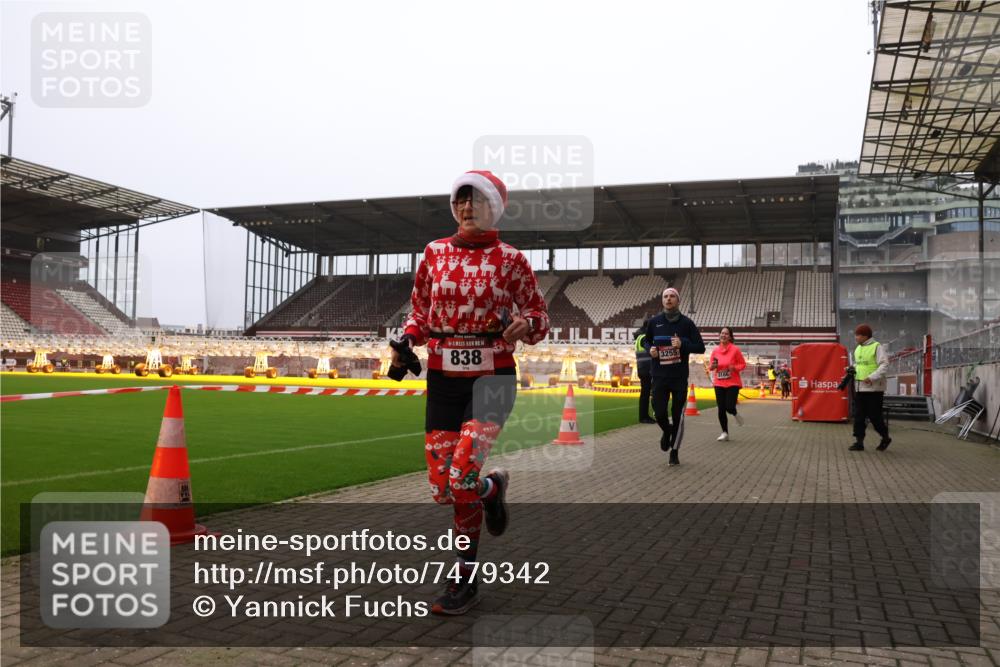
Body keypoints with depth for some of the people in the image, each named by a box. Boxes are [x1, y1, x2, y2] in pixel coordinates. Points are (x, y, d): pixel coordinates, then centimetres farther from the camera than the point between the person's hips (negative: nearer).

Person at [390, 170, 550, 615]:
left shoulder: (509, 259, -1)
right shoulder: (435, 252, 8)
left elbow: (539, 317, 5)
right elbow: (420, 310, 17)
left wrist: (525, 325, -18)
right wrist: (407, 340, -3)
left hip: (491, 376, -4)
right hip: (443, 378, 4)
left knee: (461, 478, -17)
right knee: (442, 490, 1)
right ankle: (491, 487, 34)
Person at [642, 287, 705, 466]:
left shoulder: (686, 323, -2)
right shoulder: (654, 322, 3)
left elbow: (700, 347, -1)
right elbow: (645, 340, 19)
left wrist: (683, 344, -18)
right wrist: (650, 349, -4)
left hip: (680, 377, -1)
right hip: (659, 376, 1)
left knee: (678, 415, 3)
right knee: (659, 412, -6)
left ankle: (674, 453, 18)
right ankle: (666, 431, 30)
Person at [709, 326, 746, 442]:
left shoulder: (735, 349, -7)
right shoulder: (715, 351, 3)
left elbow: (743, 364, -1)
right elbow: (710, 366, 13)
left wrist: (734, 367, -19)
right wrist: (713, 366, -10)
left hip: (733, 383, -3)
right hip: (719, 384, 3)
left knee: (730, 407, -13)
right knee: (721, 409, 2)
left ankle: (735, 414, 26)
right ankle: (725, 433, 15)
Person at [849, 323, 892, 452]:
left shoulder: (877, 347, -8)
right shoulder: (858, 349, 14)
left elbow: (884, 365, -15)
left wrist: (872, 377, -25)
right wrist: (852, 370, 4)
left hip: (873, 388, -7)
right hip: (859, 387, 7)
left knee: (874, 416, -2)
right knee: (859, 416, 4)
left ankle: (885, 438, 19)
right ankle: (859, 442, 7)